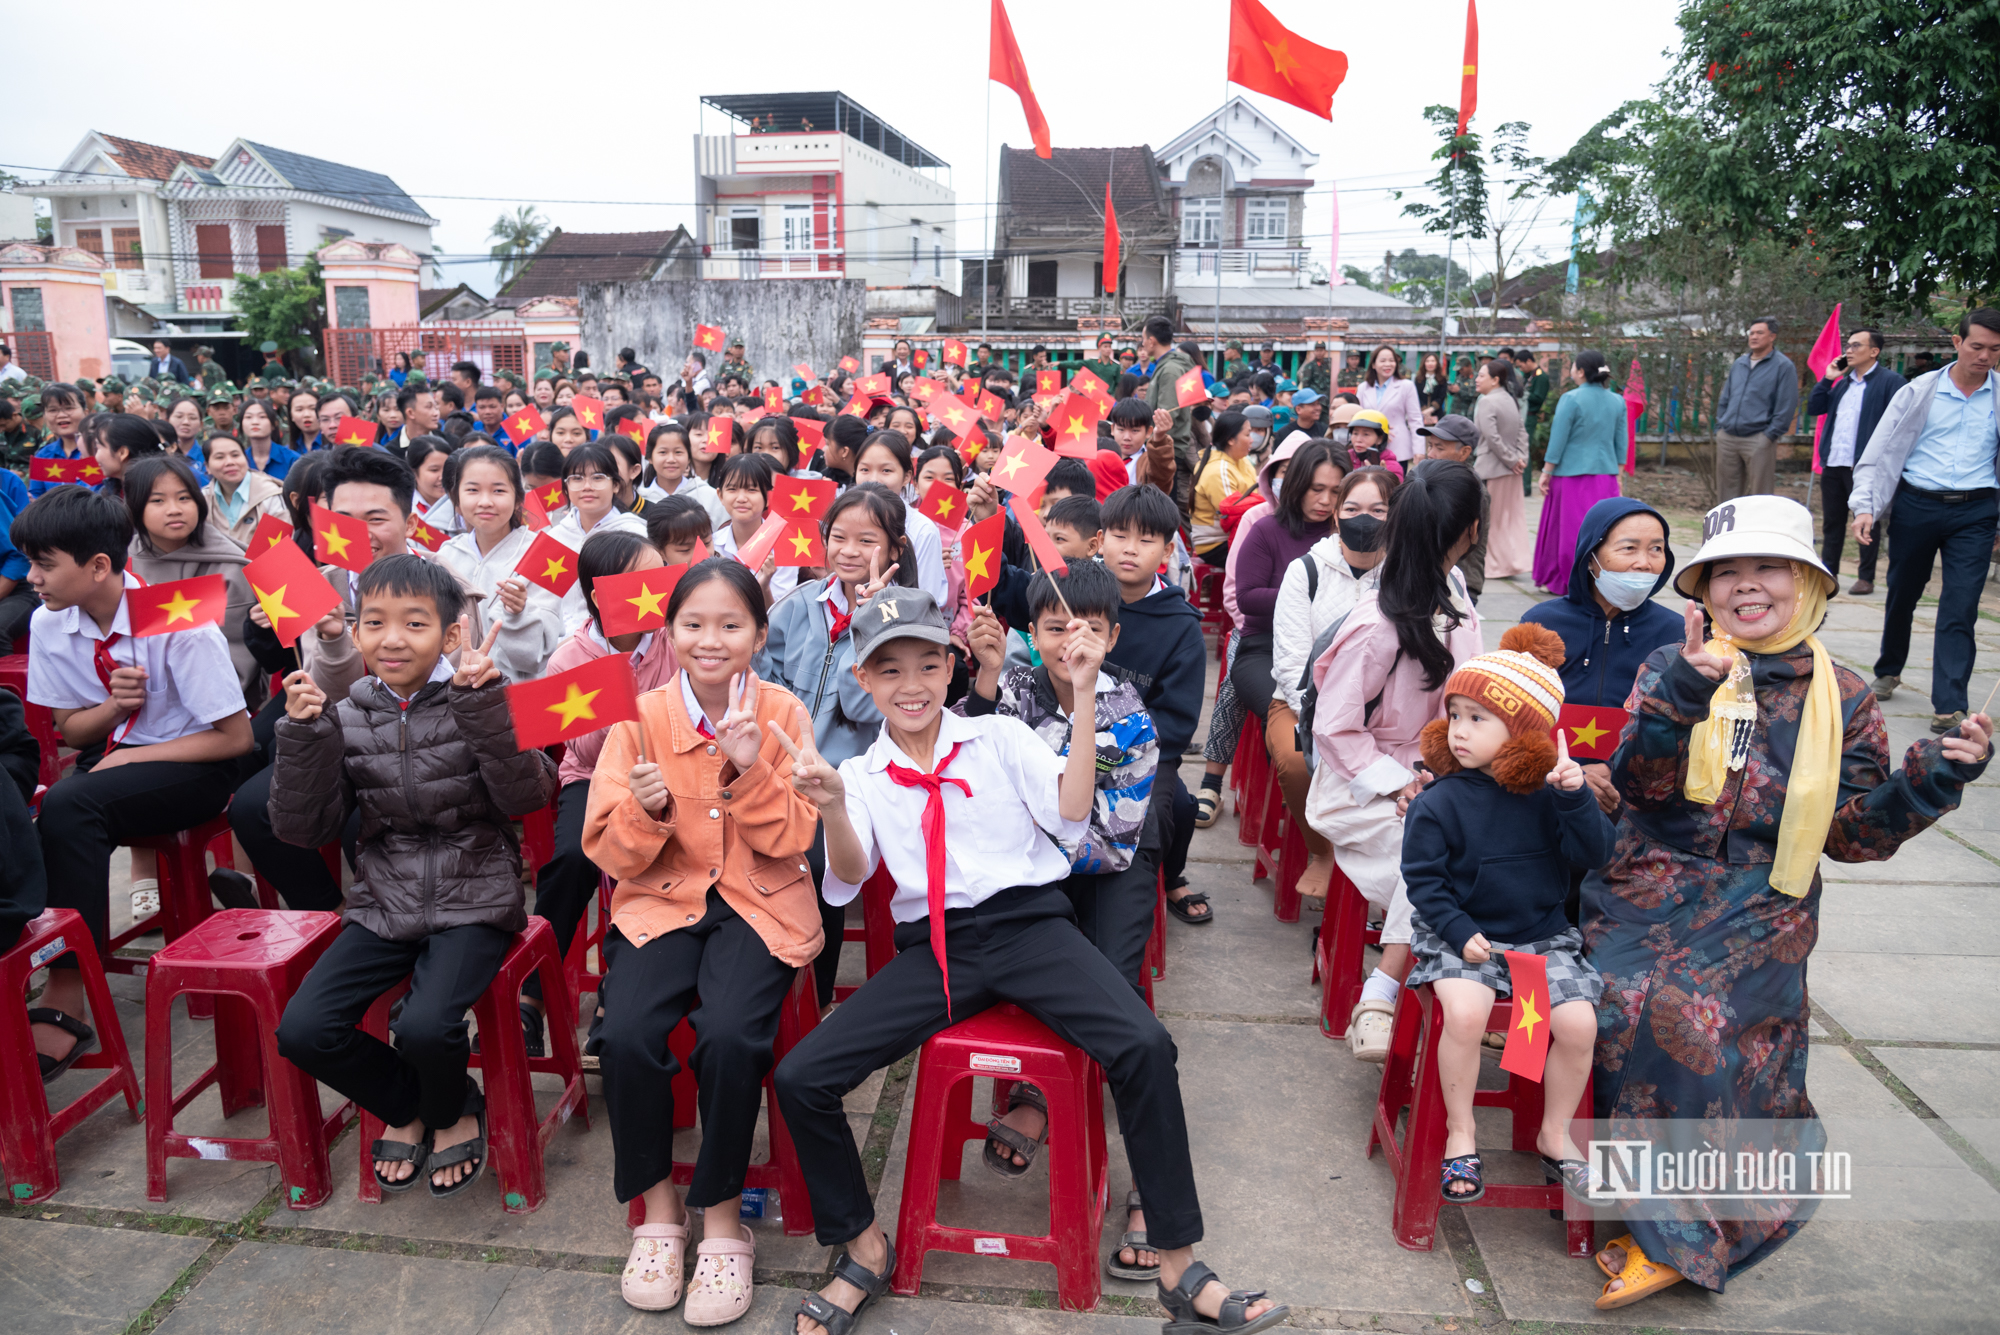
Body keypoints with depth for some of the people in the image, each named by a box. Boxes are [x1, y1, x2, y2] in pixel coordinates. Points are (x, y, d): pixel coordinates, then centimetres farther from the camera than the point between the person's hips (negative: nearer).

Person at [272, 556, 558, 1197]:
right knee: (301, 1030, -11)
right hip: (384, 906, 4)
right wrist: (303, 734, -12)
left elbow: (525, 797, -18)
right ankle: (406, 1105, 19)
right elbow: (303, 827, 0)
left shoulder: (478, 704, -6)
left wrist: (484, 705, -26)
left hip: (473, 905, -4)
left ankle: (453, 1112, 13)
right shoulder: (345, 718, 3)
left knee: (424, 1025, -25)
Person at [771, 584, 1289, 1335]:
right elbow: (847, 880, -2)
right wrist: (832, 809, -22)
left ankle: (1179, 1268, -9)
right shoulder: (861, 777, 12)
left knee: (1145, 1047, -26)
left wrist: (1083, 694, -11)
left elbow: (1071, 813, -6)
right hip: (934, 949, 2)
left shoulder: (1002, 738, 9)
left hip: (1028, 925, -1)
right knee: (800, 1078, -14)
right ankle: (864, 1250, 11)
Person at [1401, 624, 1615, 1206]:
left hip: (1542, 938, 3)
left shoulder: (1546, 795, -2)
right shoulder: (1438, 802, -9)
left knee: (1578, 1022, -15)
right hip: (1461, 936, -3)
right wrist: (1461, 933, -15)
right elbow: (1423, 879, -5)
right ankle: (1460, 1131, -4)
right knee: (1465, 1013, -28)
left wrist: (1576, 797, -21)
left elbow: (1594, 855, -7)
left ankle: (1555, 1134, 12)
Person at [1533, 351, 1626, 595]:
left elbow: (1558, 439, -10)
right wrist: (1617, 474, 16)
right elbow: (1621, 442, 9)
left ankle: (1559, 579, 14)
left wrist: (1546, 472, -4)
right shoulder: (1617, 401, 6)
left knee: (1569, 529, 4)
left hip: (1572, 474, -4)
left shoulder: (1571, 399, -10)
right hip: (1606, 475, 5)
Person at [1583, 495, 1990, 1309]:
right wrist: (1682, 695, -24)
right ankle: (1683, 1225, -4)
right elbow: (1640, 787, -10)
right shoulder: (1673, 669, 4)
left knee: (1694, 1021, -26)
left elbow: (1854, 834, 8)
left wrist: (1934, 781, -7)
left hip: (1760, 909, 0)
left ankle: (1674, 1237, -7)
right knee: (1631, 1005, -25)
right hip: (1651, 893, 0)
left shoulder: (1842, 701, 8)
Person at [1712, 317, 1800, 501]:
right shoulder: (1738, 364, 17)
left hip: (1758, 440, -6)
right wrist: (1719, 428, 10)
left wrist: (1770, 435, -12)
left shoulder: (1783, 366, -2)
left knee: (1760, 498, -4)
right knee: (1726, 494, 10)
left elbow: (1787, 406, -7)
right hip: (1727, 438, 6)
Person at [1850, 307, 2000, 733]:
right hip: (1915, 506, 0)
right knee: (1901, 596, 14)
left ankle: (1950, 706, -6)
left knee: (1960, 609, -6)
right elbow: (1881, 451, -1)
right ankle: (1889, 671, 37)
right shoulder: (1919, 392, 1)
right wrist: (1865, 505, -11)